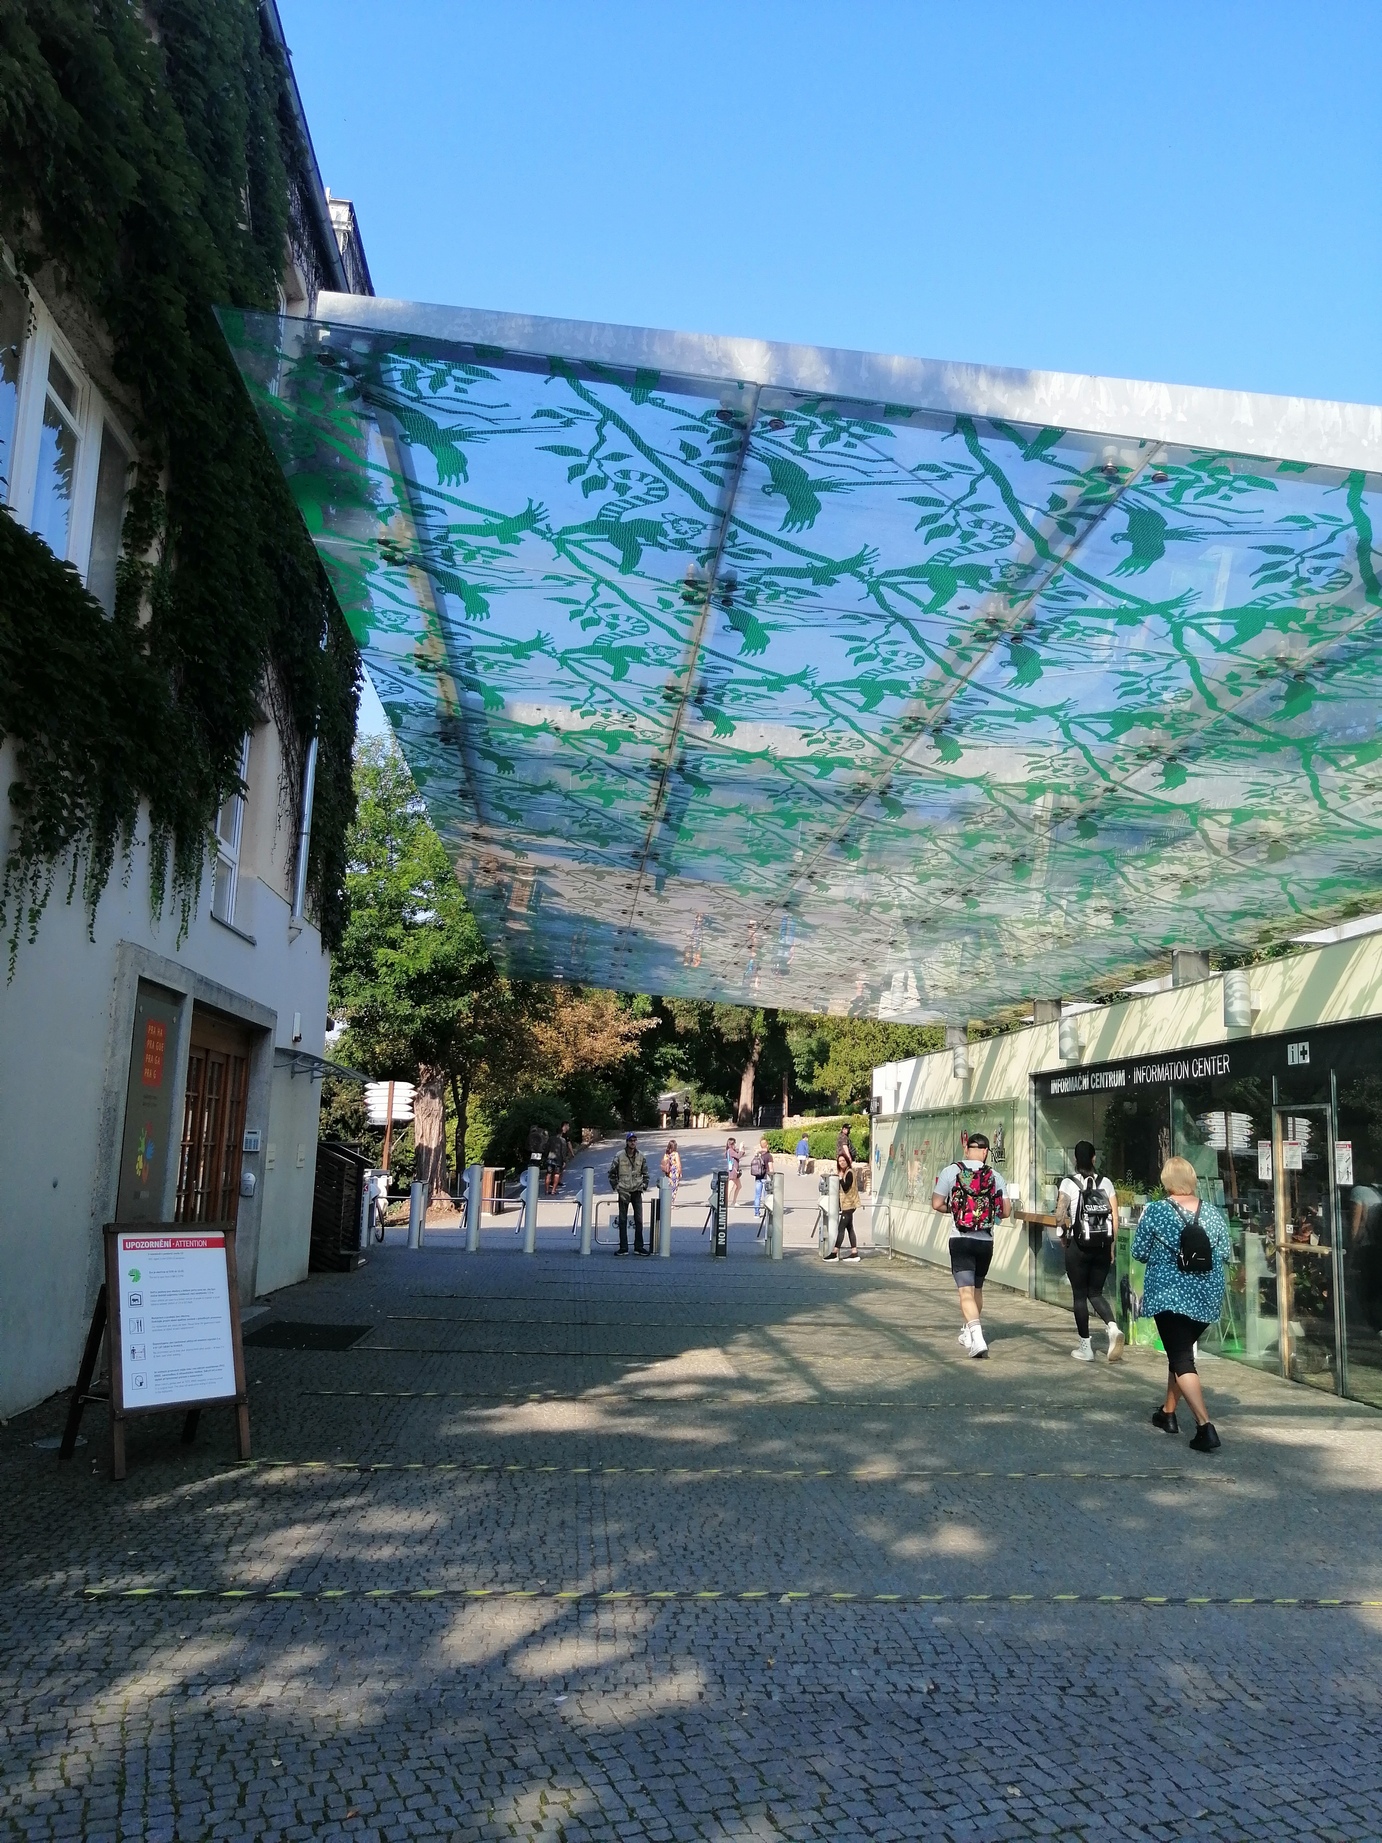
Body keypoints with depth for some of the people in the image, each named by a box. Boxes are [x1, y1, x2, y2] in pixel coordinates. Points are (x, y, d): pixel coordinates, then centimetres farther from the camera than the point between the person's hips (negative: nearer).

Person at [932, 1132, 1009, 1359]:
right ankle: (970, 1332, 35)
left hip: (961, 1240, -3)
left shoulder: (951, 1171, -4)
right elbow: (1004, 1211, 2)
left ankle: (977, 1338, -22)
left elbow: (937, 1204, -5)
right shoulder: (995, 1176, 1)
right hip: (986, 1241, 3)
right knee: (977, 1288, 21)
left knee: (966, 1291, -5)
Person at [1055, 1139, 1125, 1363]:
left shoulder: (1068, 1183, -6)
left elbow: (1060, 1217, -13)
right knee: (1095, 1293, 15)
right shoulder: (1106, 1183, 3)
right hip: (1102, 1246, 3)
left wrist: (1064, 1236, 5)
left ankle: (1085, 1347, 12)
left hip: (1078, 1246, -3)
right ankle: (1113, 1326, -11)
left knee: (1080, 1295, 8)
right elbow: (1115, 1219, 1)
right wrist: (1111, 1246, 10)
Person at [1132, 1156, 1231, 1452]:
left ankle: (1206, 1427, -16)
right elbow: (1225, 1254, 4)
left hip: (1170, 1295, -5)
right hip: (1207, 1298, 5)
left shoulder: (1155, 1211, -10)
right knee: (1182, 1350, 22)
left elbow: (1139, 1252, -4)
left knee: (1181, 1359, -3)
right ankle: (1168, 1413, 34)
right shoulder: (1213, 1214, 0)